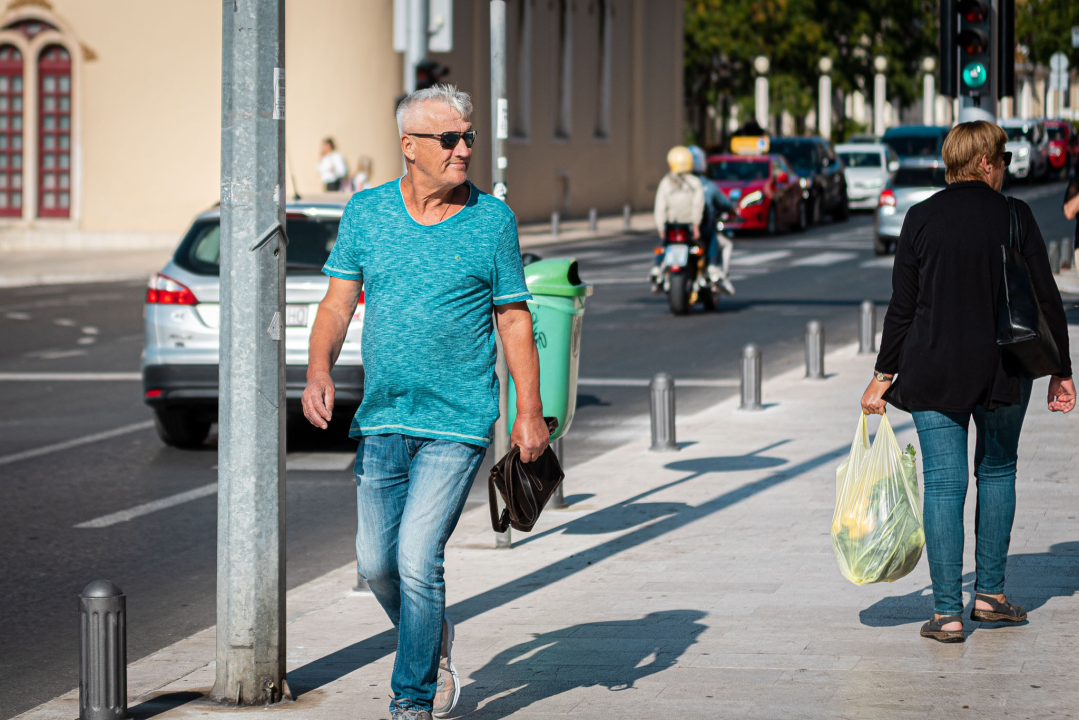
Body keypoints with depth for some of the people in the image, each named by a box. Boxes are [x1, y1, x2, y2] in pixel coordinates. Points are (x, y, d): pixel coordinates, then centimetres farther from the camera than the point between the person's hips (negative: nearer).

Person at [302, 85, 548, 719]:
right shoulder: (366, 212, 4)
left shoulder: (493, 219, -1)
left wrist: (531, 411, -1)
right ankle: (434, 643, 36)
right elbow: (339, 303, 6)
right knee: (376, 560, 7)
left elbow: (515, 318, 4)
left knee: (417, 559, -12)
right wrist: (320, 370, -12)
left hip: (458, 425, -3)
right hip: (382, 421, 3)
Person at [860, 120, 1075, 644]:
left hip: (933, 371, 0)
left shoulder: (921, 219, -3)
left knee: (943, 485, 2)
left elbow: (902, 305, -1)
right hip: (1002, 370, 0)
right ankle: (990, 594, 22)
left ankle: (947, 613, -1)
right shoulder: (1014, 217, -4)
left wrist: (883, 375, 8)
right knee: (997, 471, 20)